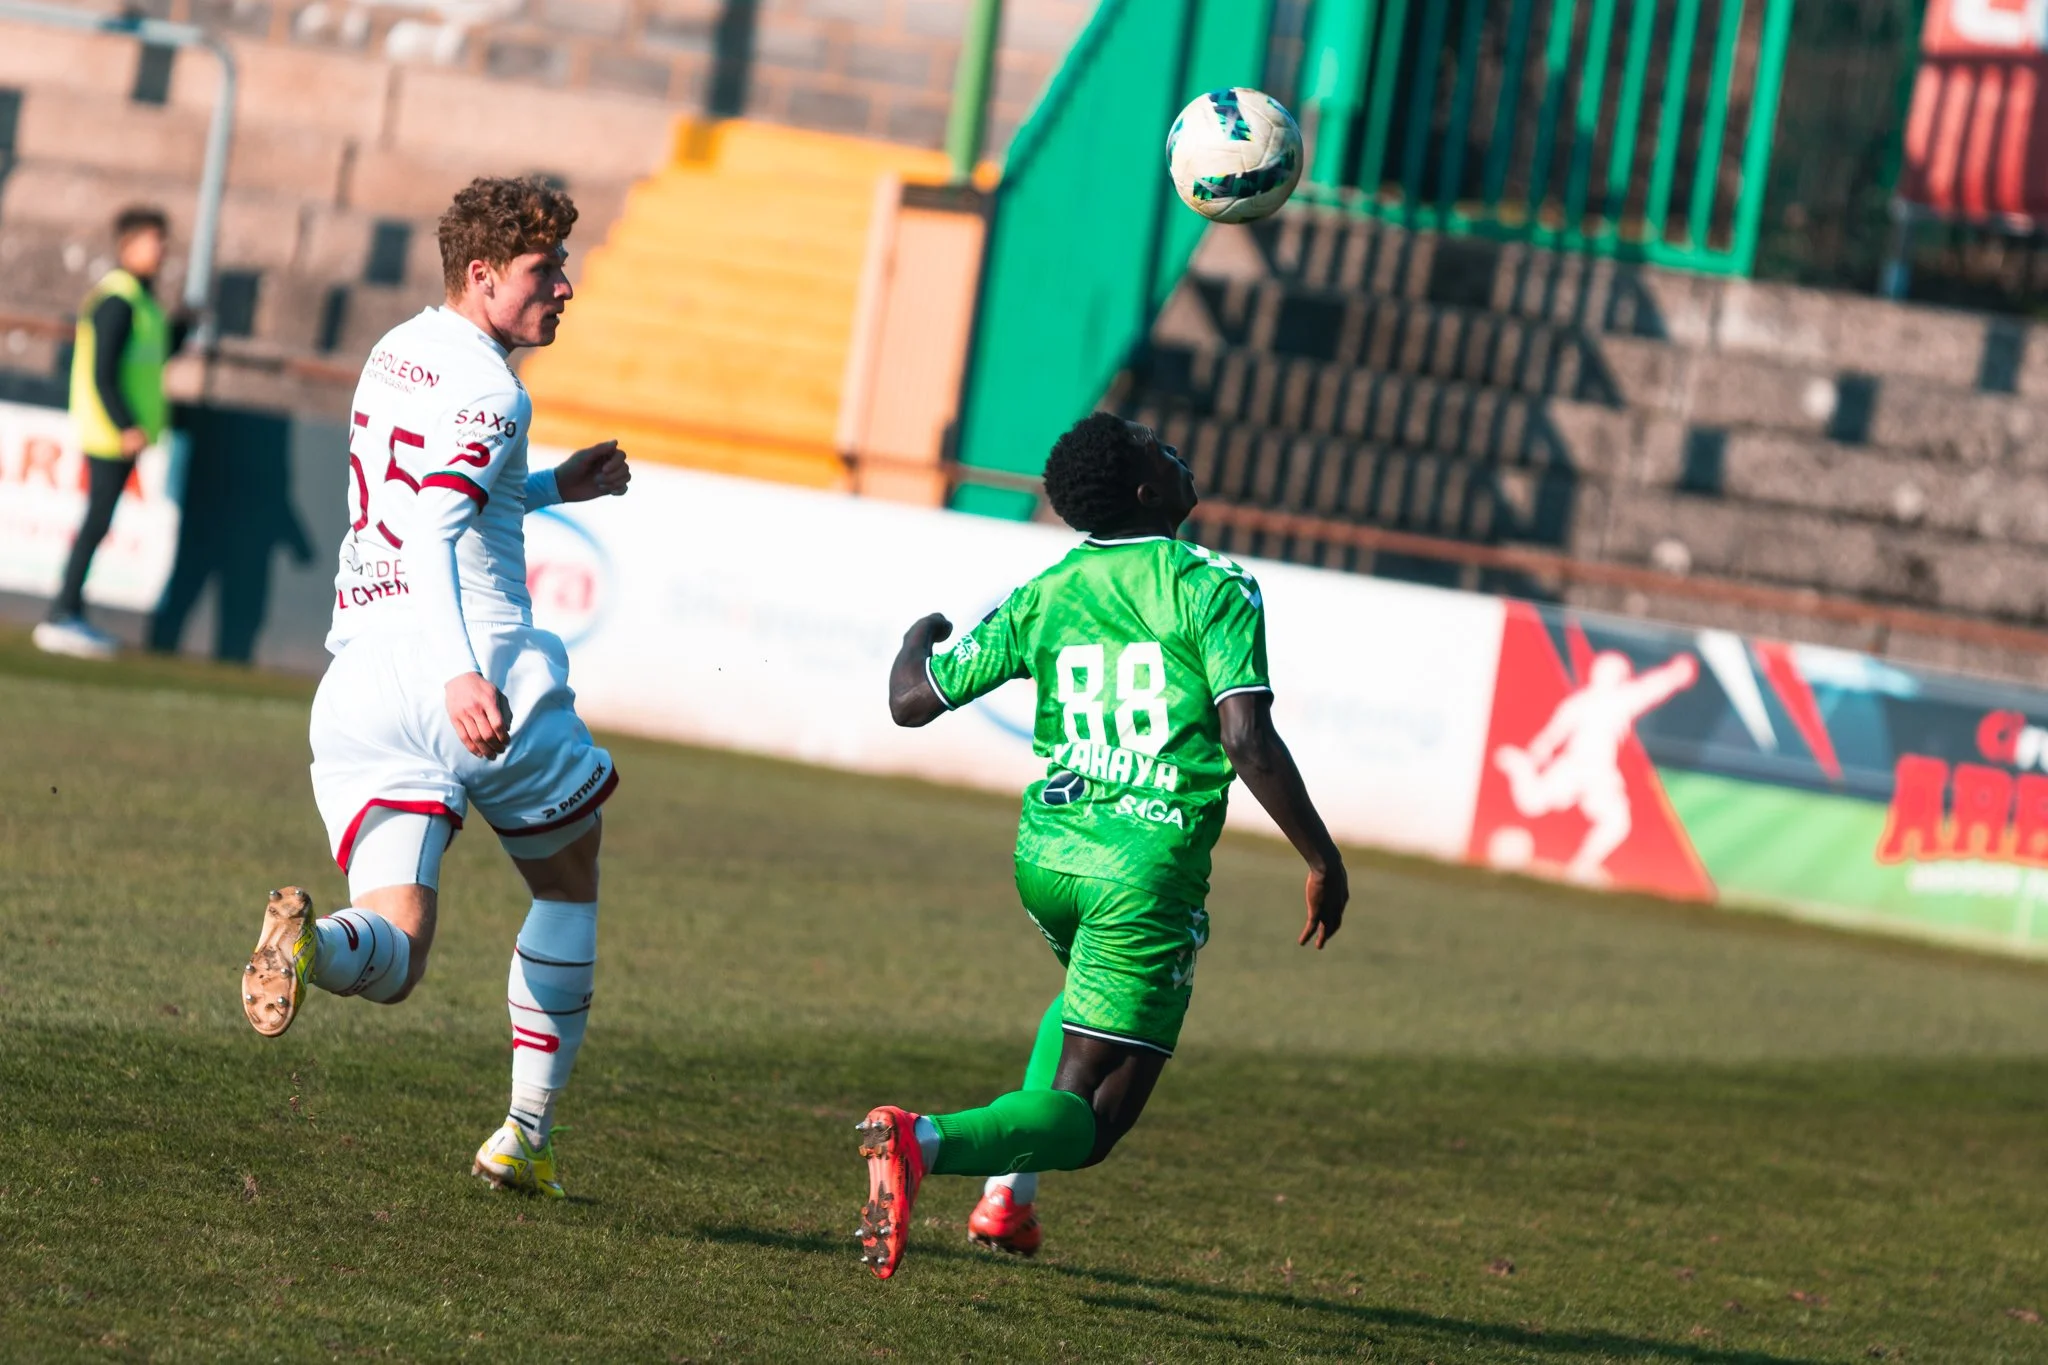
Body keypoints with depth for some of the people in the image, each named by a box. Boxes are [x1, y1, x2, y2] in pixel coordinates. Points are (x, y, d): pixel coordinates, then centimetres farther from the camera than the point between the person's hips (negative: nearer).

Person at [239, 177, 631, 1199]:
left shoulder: (396, 354, 19)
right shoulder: (484, 390, -8)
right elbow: (434, 534, -23)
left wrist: (551, 488, 34)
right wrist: (462, 674, -35)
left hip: (360, 679, 6)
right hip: (484, 668, -6)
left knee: (394, 958, -2)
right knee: (568, 884, 21)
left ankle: (311, 940, -39)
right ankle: (526, 1134, 18)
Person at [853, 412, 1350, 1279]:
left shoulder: (1041, 599, 6)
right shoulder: (1215, 590, -7)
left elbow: (912, 701, 8)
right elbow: (1249, 743, -16)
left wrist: (918, 639, 31)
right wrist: (1324, 860, -7)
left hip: (1045, 853, 6)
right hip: (1151, 870, -6)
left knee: (1088, 997, 38)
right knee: (1088, 1120, -3)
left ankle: (1008, 1194, 24)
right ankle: (928, 1141, -32)